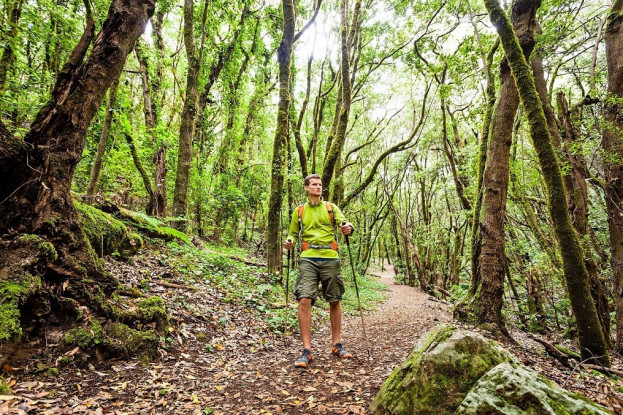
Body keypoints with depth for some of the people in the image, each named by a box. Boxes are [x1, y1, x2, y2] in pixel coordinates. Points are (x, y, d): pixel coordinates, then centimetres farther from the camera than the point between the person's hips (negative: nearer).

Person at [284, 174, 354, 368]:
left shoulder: (331, 208, 13)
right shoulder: (299, 211, 15)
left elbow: (344, 222, 0)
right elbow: (293, 232, 20)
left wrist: (349, 228, -23)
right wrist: (290, 241, -3)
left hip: (330, 258, 1)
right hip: (308, 259, 0)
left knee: (334, 301, 8)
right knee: (304, 299, -15)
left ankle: (337, 345, 24)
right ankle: (306, 350, -6)